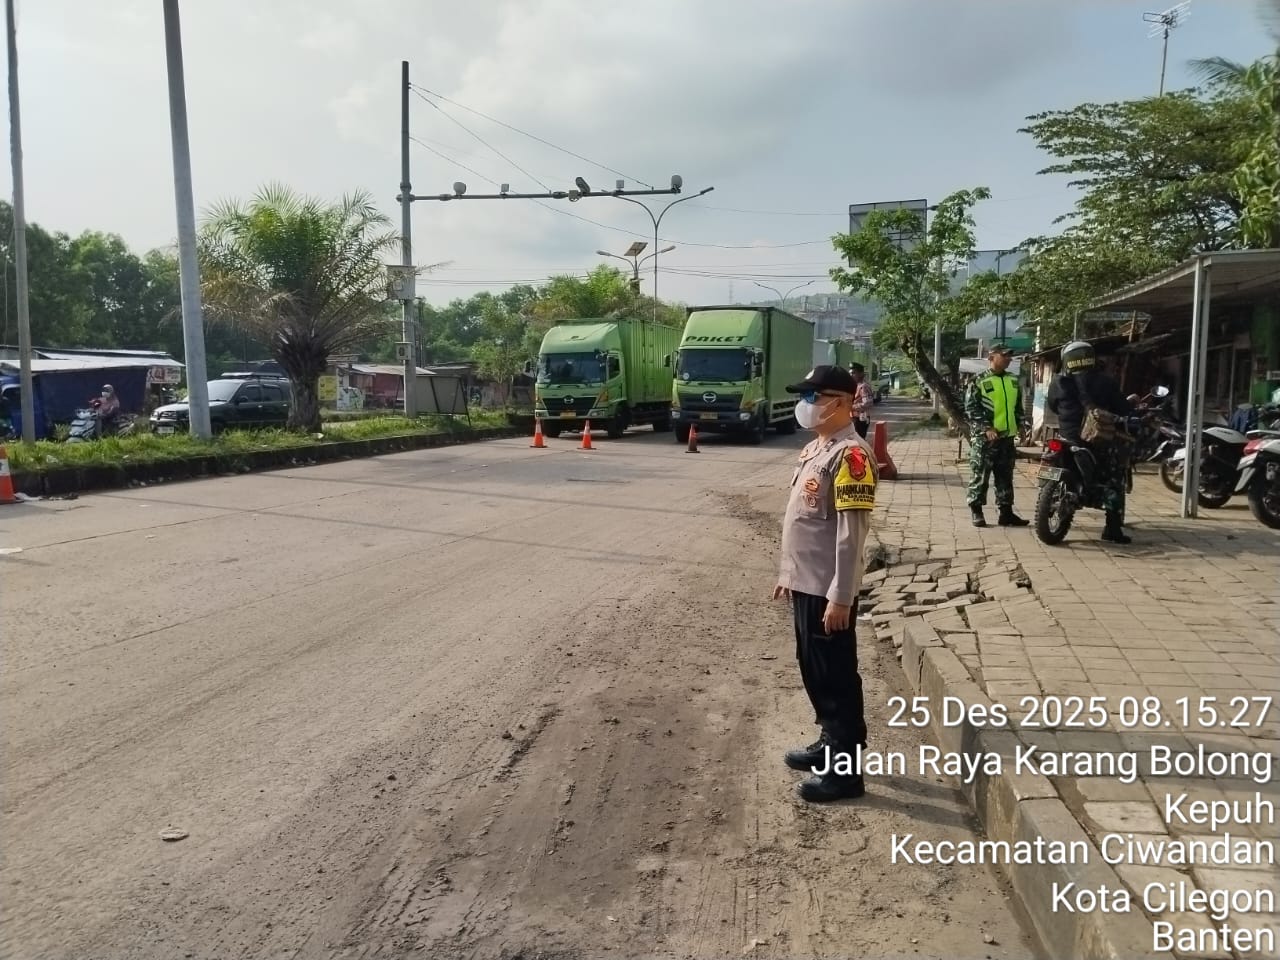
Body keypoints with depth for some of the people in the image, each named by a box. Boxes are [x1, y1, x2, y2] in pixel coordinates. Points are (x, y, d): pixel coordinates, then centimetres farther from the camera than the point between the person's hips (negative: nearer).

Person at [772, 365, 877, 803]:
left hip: (828, 589, -9)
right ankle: (831, 743, 35)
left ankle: (846, 769, 13)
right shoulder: (815, 447, 11)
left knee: (836, 674, 1)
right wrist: (787, 572, 20)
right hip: (806, 583, 9)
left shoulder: (850, 454, -19)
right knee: (813, 670, 19)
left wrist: (840, 597, -23)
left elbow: (851, 532, -22)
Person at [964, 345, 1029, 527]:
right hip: (984, 438, -6)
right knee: (979, 476, -1)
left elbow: (1018, 406, 24)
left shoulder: (1013, 380, 14)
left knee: (1005, 477, 10)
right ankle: (976, 512, 6)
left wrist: (1021, 424, 10)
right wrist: (986, 428, -17)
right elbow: (971, 408, -10)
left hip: (1007, 436, 6)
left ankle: (1006, 512, 15)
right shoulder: (979, 381, -6)